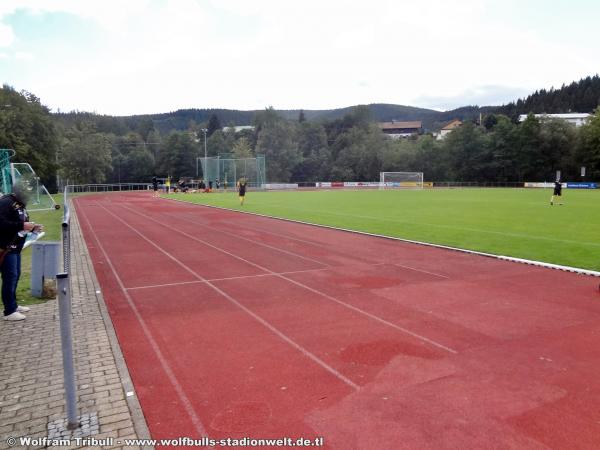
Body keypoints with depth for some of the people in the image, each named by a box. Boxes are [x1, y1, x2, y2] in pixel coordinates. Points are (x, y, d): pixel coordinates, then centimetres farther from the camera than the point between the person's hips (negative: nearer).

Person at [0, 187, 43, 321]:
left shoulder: (20, 204, 13)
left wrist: (32, 227, 4)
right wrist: (22, 225, -25)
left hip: (15, 247, 10)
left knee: (16, 275, 16)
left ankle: (13, 305, 28)